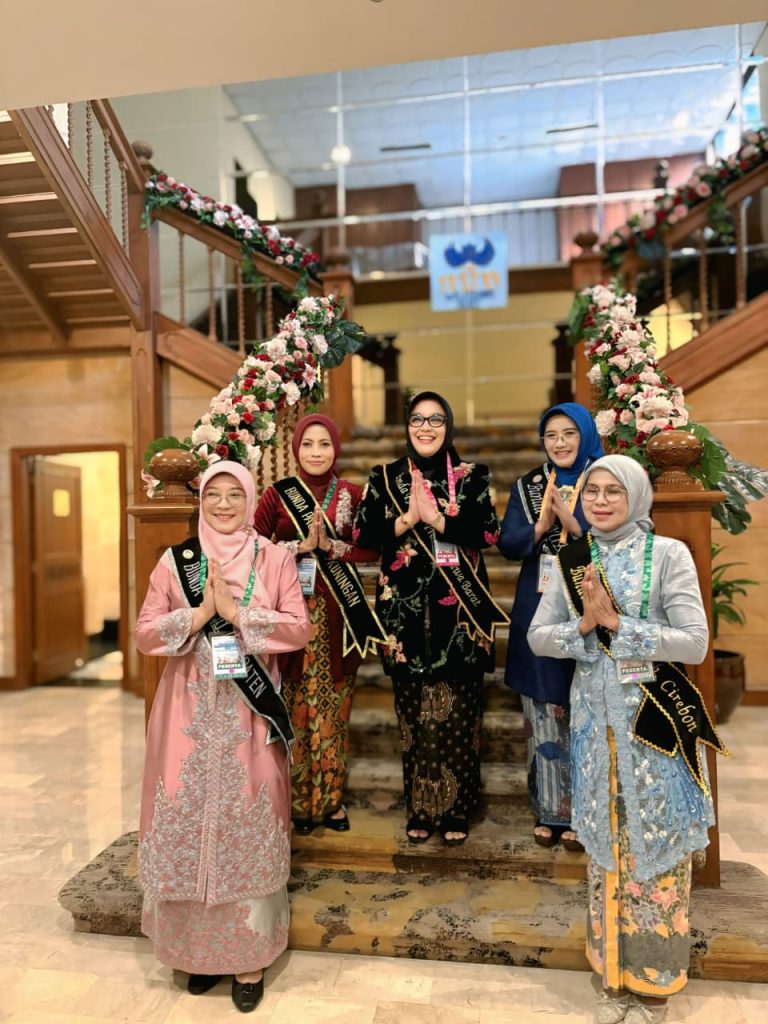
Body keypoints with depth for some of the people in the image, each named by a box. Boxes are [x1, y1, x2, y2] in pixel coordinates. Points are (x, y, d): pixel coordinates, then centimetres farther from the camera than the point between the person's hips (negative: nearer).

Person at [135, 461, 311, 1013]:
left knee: (248, 824, 5)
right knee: (187, 819, 7)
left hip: (248, 712, -1)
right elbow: (145, 633, 0)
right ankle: (198, 946, 27)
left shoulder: (274, 558, 1)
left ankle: (248, 954, 21)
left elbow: (299, 628, -6)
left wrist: (235, 612, -14)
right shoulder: (175, 560, 4)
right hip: (189, 709, 2)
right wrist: (199, 614, -13)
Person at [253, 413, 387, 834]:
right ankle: (299, 801, 17)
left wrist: (330, 545, -13)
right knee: (295, 705, 2)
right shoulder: (277, 494, 2)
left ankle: (330, 797, 22)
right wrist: (302, 545, -14)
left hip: (338, 612, 2)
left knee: (333, 705, 7)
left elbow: (370, 550, 0)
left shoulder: (352, 494, 6)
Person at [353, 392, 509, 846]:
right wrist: (407, 519, -14)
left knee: (459, 711, 3)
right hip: (406, 610, 1)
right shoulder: (384, 478, 8)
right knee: (414, 711, 6)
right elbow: (364, 534, 0)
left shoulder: (472, 477, 5)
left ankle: (456, 810, 19)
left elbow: (489, 531, -7)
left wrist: (434, 518, -15)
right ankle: (419, 809, 21)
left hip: (460, 611, -1)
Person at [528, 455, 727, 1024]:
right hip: (595, 718, 3)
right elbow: (538, 637, 2)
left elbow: (695, 643, -15)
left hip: (656, 719, -3)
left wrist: (616, 622, -18)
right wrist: (584, 625, -15)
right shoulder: (574, 561, 4)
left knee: (656, 842, 7)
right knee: (604, 843, 13)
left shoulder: (669, 554, -7)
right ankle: (614, 973, 32)